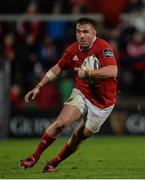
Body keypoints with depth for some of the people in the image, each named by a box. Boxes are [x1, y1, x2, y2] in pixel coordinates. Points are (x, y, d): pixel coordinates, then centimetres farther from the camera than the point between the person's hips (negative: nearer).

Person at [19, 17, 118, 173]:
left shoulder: (103, 47, -20)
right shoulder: (73, 50, -1)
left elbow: (113, 71, -34)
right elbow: (57, 68, 14)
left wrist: (87, 73, -37)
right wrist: (38, 87, 12)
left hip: (102, 103, -3)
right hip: (81, 94, 3)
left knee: (78, 138, 3)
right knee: (61, 122, -19)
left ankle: (53, 164, 24)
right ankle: (35, 157, -7)